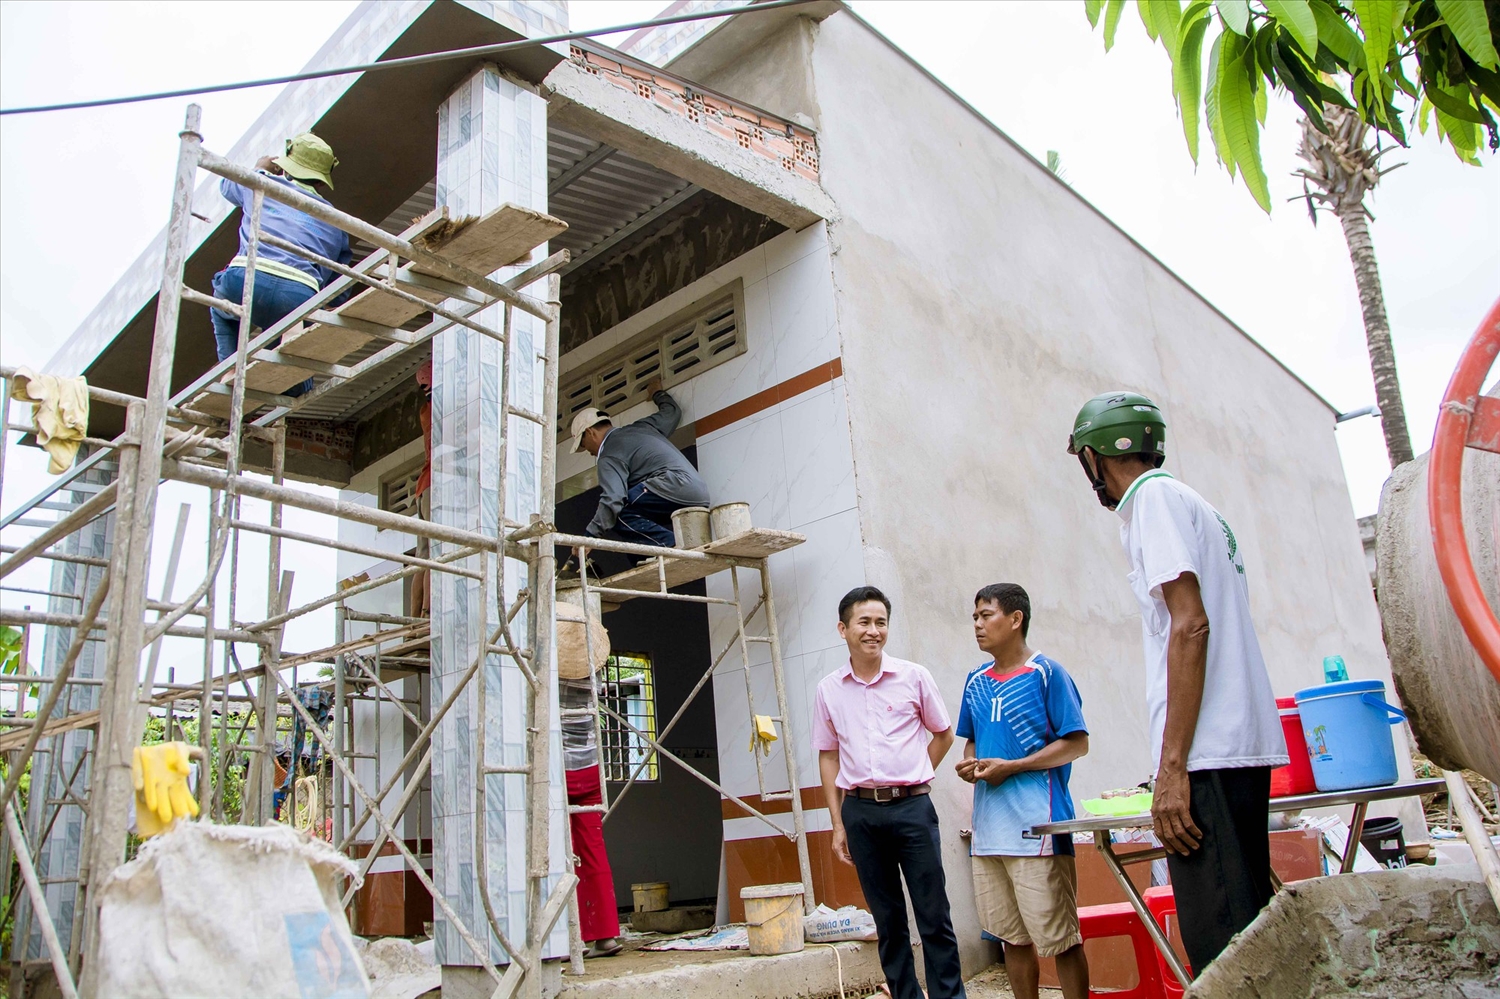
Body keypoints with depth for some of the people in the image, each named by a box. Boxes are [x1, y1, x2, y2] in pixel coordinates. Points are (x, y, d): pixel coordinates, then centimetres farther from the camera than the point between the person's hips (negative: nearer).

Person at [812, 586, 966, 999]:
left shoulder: (913, 676, 0)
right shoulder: (829, 689, 4)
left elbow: (943, 734, 12)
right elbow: (828, 756, 10)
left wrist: (914, 777, 5)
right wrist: (838, 824, 6)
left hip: (912, 807, -2)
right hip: (861, 812, 2)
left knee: (934, 915, 2)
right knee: (887, 918, 11)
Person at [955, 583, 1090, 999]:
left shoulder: (1047, 673, -5)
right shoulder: (976, 682, 14)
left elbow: (1076, 743, -8)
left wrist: (1010, 767, -14)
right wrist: (969, 762, 1)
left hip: (1037, 827, -6)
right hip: (988, 829, 6)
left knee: (1059, 937, 0)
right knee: (1012, 937, 14)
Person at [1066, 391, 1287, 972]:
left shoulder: (1155, 497, -5)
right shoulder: (1195, 505, 23)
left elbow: (1190, 626, -16)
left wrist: (1173, 766, -18)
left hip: (1206, 751, -10)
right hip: (1244, 746, 10)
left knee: (1222, 948, -8)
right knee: (1247, 929, 14)